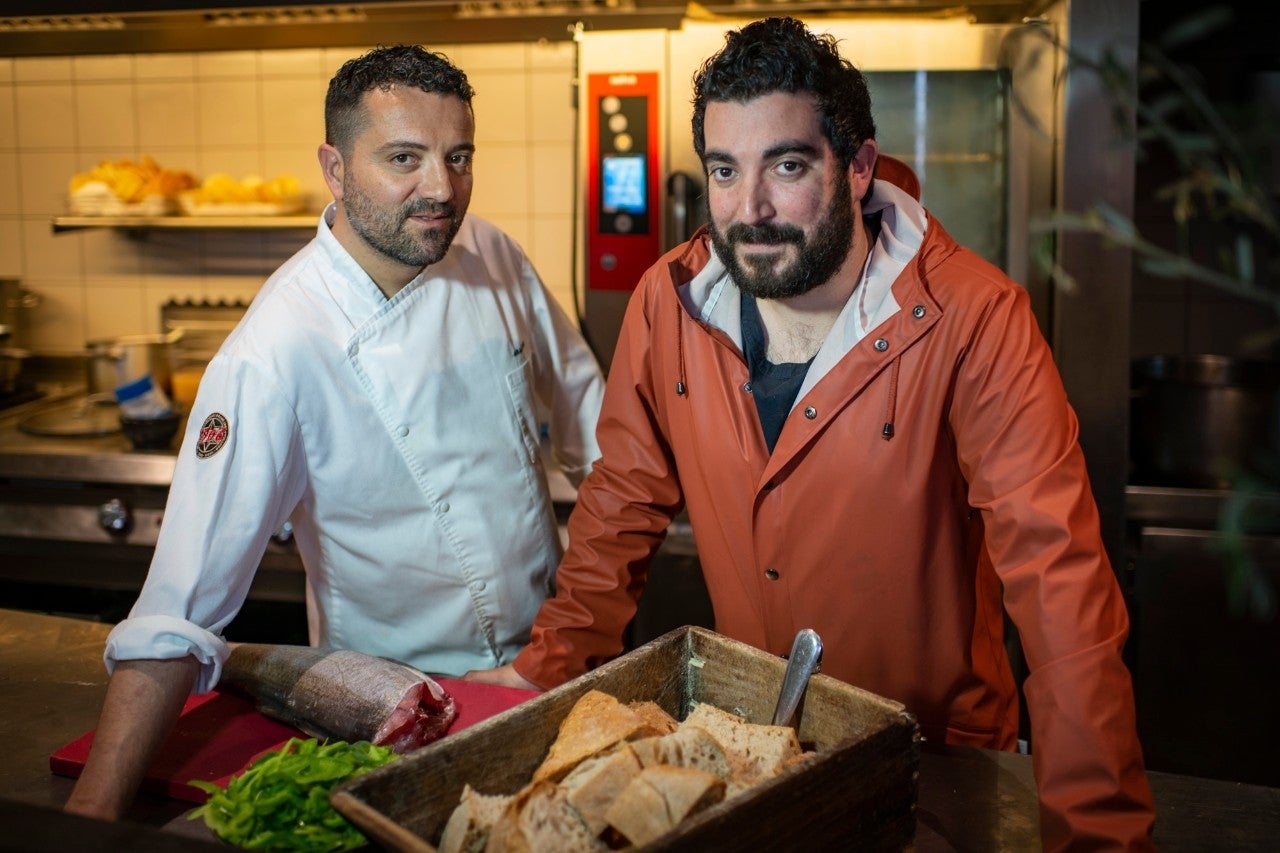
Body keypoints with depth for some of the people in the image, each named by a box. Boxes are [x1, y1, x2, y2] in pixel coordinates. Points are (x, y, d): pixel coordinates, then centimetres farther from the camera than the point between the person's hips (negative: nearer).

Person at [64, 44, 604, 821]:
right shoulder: (274, 354, -28)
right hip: (397, 694, -5)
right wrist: (95, 807, -34)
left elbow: (582, 406, 6)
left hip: (549, 650, 6)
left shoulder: (493, 257, -9)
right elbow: (180, 609, -29)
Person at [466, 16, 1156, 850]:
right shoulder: (668, 302, -9)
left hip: (938, 749, -3)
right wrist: (551, 664, -3)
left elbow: (1057, 577, -26)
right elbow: (626, 501, 3)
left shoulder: (973, 320, -23)